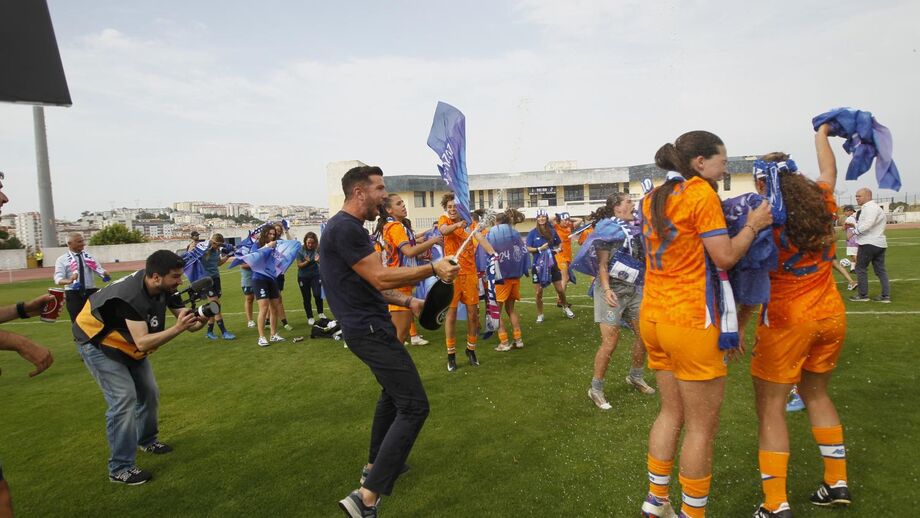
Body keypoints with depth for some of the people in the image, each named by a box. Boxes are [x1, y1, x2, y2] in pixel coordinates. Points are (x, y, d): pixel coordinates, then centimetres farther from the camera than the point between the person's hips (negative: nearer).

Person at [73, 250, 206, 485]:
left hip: (129, 343, 8)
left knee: (149, 393, 13)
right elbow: (143, 343, -44)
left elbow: (185, 319, -16)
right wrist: (177, 328, -53)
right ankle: (120, 469, -5)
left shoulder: (164, 288, -17)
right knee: (124, 399, -17)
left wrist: (199, 320, -37)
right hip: (98, 341, -8)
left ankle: (147, 440, 38)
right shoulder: (130, 297, -39)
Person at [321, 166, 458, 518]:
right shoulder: (344, 228, -18)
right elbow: (381, 278, -22)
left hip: (369, 326, 11)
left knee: (393, 393, 28)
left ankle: (375, 466, 41)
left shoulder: (350, 228, 15)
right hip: (369, 330, -11)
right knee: (414, 407, -13)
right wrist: (433, 268, -15)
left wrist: (407, 301, 9)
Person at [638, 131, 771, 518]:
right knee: (702, 426, 5)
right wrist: (754, 225, 1)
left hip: (653, 316, 8)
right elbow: (725, 257, -13)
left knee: (672, 412, 19)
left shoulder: (653, 199, 12)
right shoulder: (701, 193, -11)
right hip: (691, 323, -8)